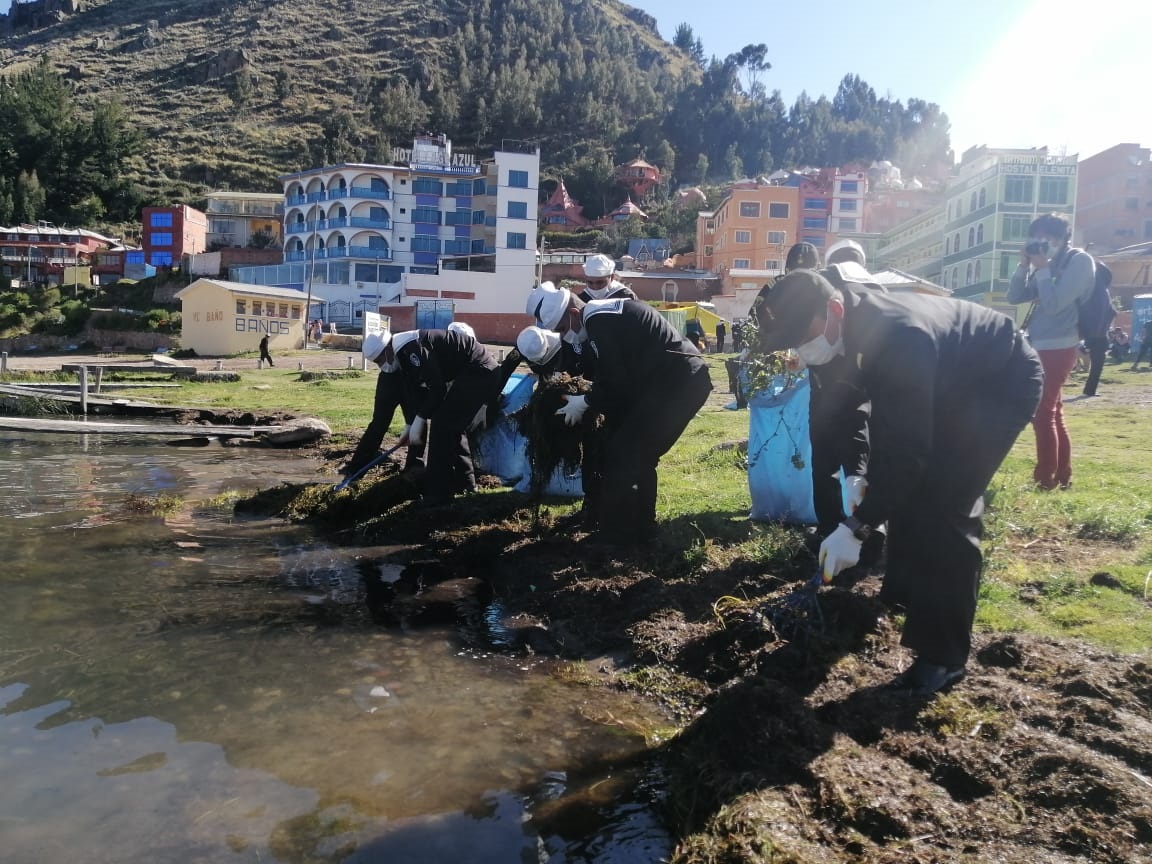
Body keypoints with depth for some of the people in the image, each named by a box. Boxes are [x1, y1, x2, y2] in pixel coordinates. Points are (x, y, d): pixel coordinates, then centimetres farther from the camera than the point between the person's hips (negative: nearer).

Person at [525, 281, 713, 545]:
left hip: (674, 382, -10)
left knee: (623, 453, -6)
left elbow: (615, 382, -13)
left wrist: (585, 402, 2)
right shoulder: (604, 312, 17)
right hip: (687, 379, 10)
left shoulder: (598, 322, -14)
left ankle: (616, 532, 2)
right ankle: (640, 525, 25)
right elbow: (618, 374, 21)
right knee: (640, 454, 16)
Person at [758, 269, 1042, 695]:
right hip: (952, 380, 9)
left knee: (944, 504, -17)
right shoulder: (854, 325, -14)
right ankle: (906, 591, 30)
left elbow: (907, 448, -37)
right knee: (910, 487, 10)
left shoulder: (897, 338, -39)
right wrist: (855, 471, -2)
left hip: (1002, 381, -8)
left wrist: (857, 527, -34)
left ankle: (945, 654, -9)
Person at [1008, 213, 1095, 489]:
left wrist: (1042, 268, -12)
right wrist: (1024, 266, 2)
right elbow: (1014, 297, 13)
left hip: (1057, 348, -9)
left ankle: (1047, 478, -1)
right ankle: (1061, 475, 21)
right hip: (1043, 347, 9)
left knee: (1042, 414, -7)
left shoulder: (1079, 261, -9)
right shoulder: (1051, 265, 14)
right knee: (1053, 415, 13)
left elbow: (1053, 304, -19)